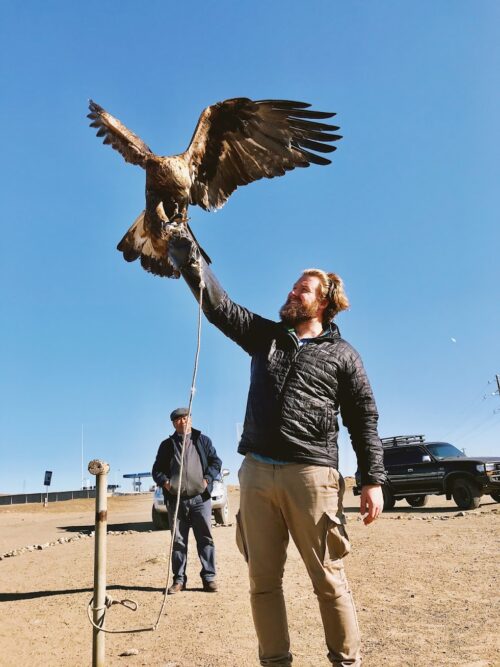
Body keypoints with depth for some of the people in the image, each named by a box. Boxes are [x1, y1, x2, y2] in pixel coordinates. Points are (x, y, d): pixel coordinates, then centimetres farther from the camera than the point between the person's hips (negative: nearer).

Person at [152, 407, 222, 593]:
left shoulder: (202, 441, 10)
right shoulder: (167, 445, 13)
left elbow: (216, 461, 8)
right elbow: (157, 469, 12)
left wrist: (207, 479, -7)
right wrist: (165, 482, -7)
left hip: (200, 498, -1)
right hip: (176, 500, 1)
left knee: (205, 538, 0)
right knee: (178, 540, 5)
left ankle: (208, 577, 6)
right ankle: (179, 579, 12)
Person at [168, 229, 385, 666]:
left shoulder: (341, 354, 7)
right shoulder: (265, 335, 16)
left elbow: (364, 421, 4)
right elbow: (216, 302, 12)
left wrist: (373, 480, -4)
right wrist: (187, 252, 3)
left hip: (312, 474, -4)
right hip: (257, 472, 4)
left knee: (328, 579, 0)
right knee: (263, 580, 8)